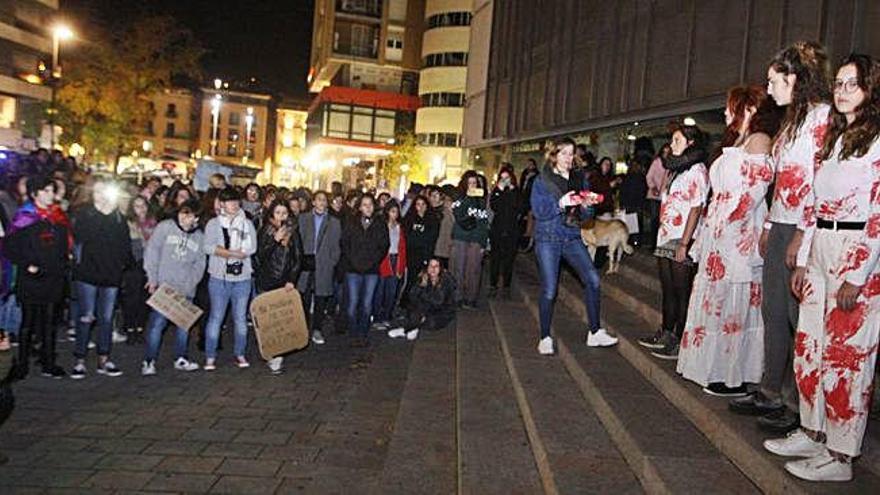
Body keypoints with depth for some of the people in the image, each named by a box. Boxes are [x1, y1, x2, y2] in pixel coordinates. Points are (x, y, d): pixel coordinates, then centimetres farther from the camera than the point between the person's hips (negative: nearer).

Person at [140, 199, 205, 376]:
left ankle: (181, 358, 23)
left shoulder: (199, 236, 10)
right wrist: (152, 278, -6)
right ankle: (149, 361, 4)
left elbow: (199, 264, 9)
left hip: (185, 290, 4)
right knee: (157, 322, -6)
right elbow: (152, 251, -1)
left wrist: (190, 284, -3)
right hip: (163, 286, -3)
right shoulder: (165, 227, 1)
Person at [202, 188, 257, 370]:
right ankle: (210, 356, 8)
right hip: (219, 277, -2)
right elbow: (209, 247, -10)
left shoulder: (247, 224, 11)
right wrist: (236, 253, -15)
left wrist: (223, 252, -11)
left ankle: (240, 354, 19)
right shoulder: (214, 223, 6)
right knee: (216, 317, 0)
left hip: (242, 277, 2)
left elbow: (252, 248, -3)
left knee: (241, 317, 8)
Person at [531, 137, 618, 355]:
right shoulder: (542, 180, -1)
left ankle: (595, 332, 4)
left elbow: (584, 215, 13)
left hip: (572, 237, 4)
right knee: (549, 290, -2)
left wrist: (586, 205, -9)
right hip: (548, 238, -4)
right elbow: (538, 211, -10)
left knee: (592, 280, -10)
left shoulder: (580, 180, 12)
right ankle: (545, 338, 13)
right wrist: (561, 203, -23)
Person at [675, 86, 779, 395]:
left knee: (733, 302, -6)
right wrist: (707, 232, 14)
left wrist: (727, 224, -17)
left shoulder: (759, 140, -7)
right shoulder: (735, 142, 21)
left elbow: (756, 188, -17)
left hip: (739, 235, -10)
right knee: (716, 300, 11)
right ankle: (719, 370, 19)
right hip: (719, 235, 10)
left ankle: (736, 378, 2)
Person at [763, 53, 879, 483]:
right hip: (820, 253, 8)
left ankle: (840, 456, 9)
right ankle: (812, 432, 26)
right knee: (809, 346, 12)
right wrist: (803, 262, 13)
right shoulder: (832, 139, 16)